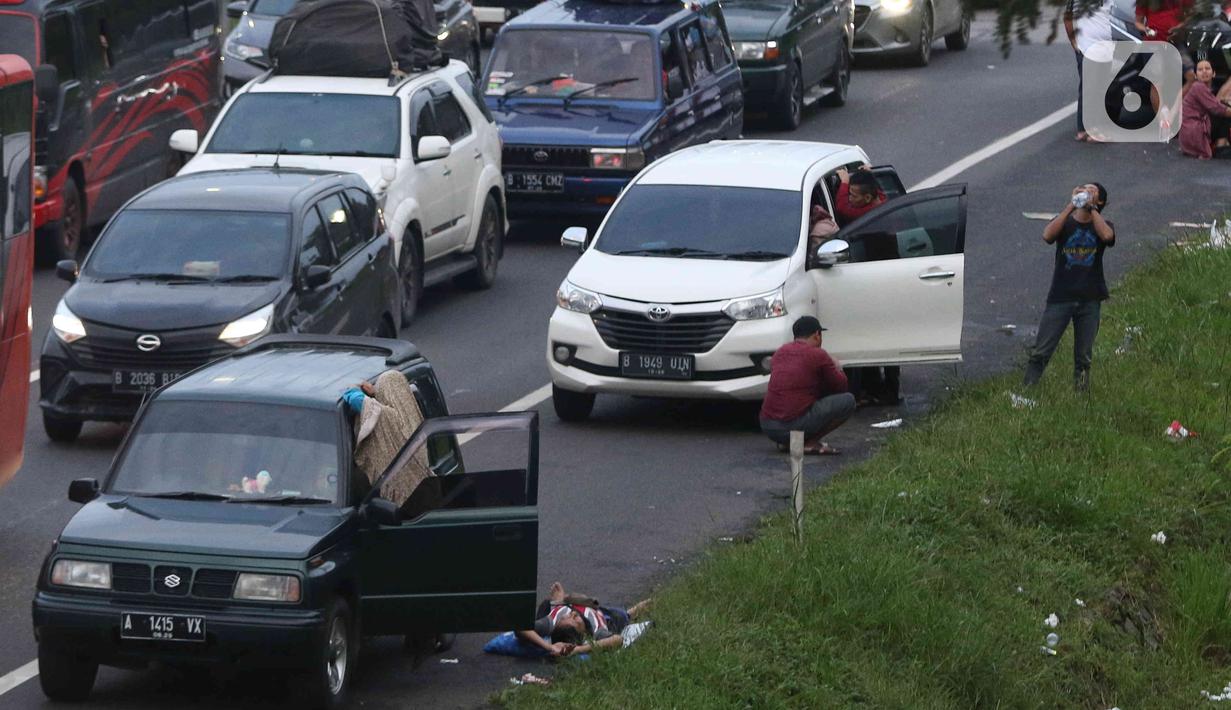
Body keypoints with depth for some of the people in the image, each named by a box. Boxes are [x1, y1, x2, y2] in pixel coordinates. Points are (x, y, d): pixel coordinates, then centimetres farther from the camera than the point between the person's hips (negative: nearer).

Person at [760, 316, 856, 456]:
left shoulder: (780, 352, 16)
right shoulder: (818, 354, -3)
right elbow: (840, 386, 7)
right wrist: (837, 369, 29)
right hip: (794, 425, -7)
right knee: (848, 401, 1)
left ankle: (784, 442, 15)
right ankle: (810, 442, -4)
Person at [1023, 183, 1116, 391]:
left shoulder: (1102, 226, 7)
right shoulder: (1065, 223, 7)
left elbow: (1107, 236, -19)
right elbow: (1048, 235, -16)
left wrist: (1091, 208, -11)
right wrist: (1071, 206, -15)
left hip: (1089, 300, 1)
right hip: (1060, 297, -1)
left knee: (1083, 357, 7)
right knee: (1040, 352, -6)